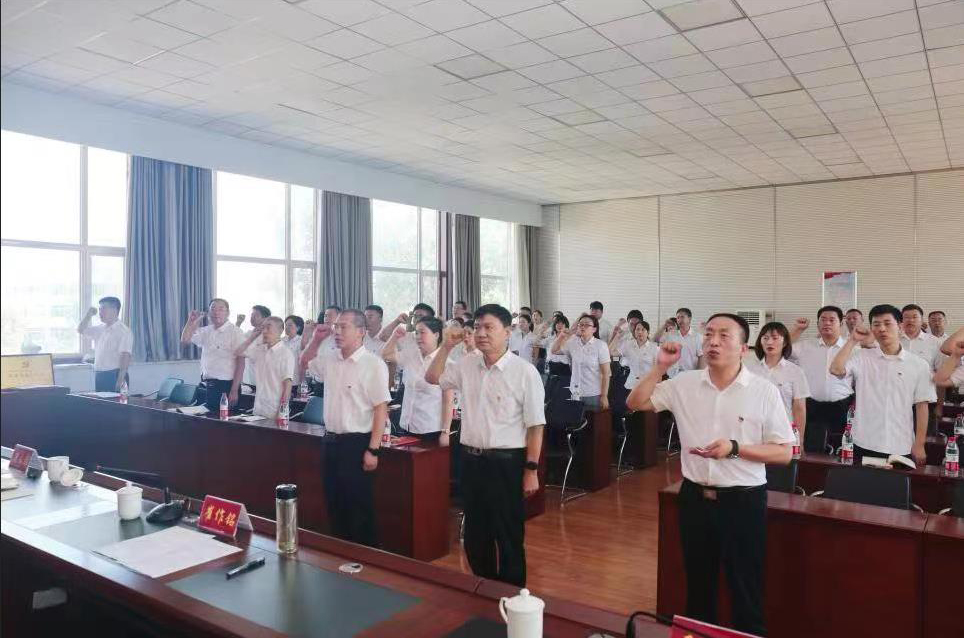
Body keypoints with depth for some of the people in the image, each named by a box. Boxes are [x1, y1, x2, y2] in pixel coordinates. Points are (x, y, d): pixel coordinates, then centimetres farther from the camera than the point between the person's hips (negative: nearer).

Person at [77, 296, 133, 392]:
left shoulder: (124, 331, -11)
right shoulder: (100, 329, 14)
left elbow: (125, 356, -18)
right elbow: (80, 330, 28)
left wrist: (121, 379, -25)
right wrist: (89, 315, 11)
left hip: (114, 376, -8)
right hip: (99, 376, 8)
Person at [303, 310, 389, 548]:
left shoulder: (373, 365, -14)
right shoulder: (330, 361, 7)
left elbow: (381, 409, -16)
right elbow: (306, 360, 28)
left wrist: (373, 450, -19)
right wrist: (317, 339, 8)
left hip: (357, 443, -7)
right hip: (331, 441, 7)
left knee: (360, 509, 3)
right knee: (335, 506, 16)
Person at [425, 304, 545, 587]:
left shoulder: (525, 372, -12)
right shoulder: (466, 365, 4)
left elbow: (535, 426, -11)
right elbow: (433, 378, 18)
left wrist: (531, 470, -11)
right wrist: (447, 346, 3)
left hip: (507, 463, -6)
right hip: (471, 460, 6)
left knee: (509, 536, 8)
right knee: (475, 534, 18)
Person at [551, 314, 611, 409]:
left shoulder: (600, 345, -8)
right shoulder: (572, 343, 3)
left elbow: (606, 373, -8)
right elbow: (554, 351, 15)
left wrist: (604, 396, -9)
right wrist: (561, 336, 0)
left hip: (594, 395, -4)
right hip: (575, 393, 4)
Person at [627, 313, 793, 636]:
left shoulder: (764, 391, -9)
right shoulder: (684, 383, 0)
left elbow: (784, 453, -7)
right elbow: (636, 403, 4)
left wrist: (735, 448, -21)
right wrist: (661, 367, -8)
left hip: (743, 502, -3)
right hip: (694, 498, 3)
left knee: (746, 590, 10)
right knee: (698, 585, 20)